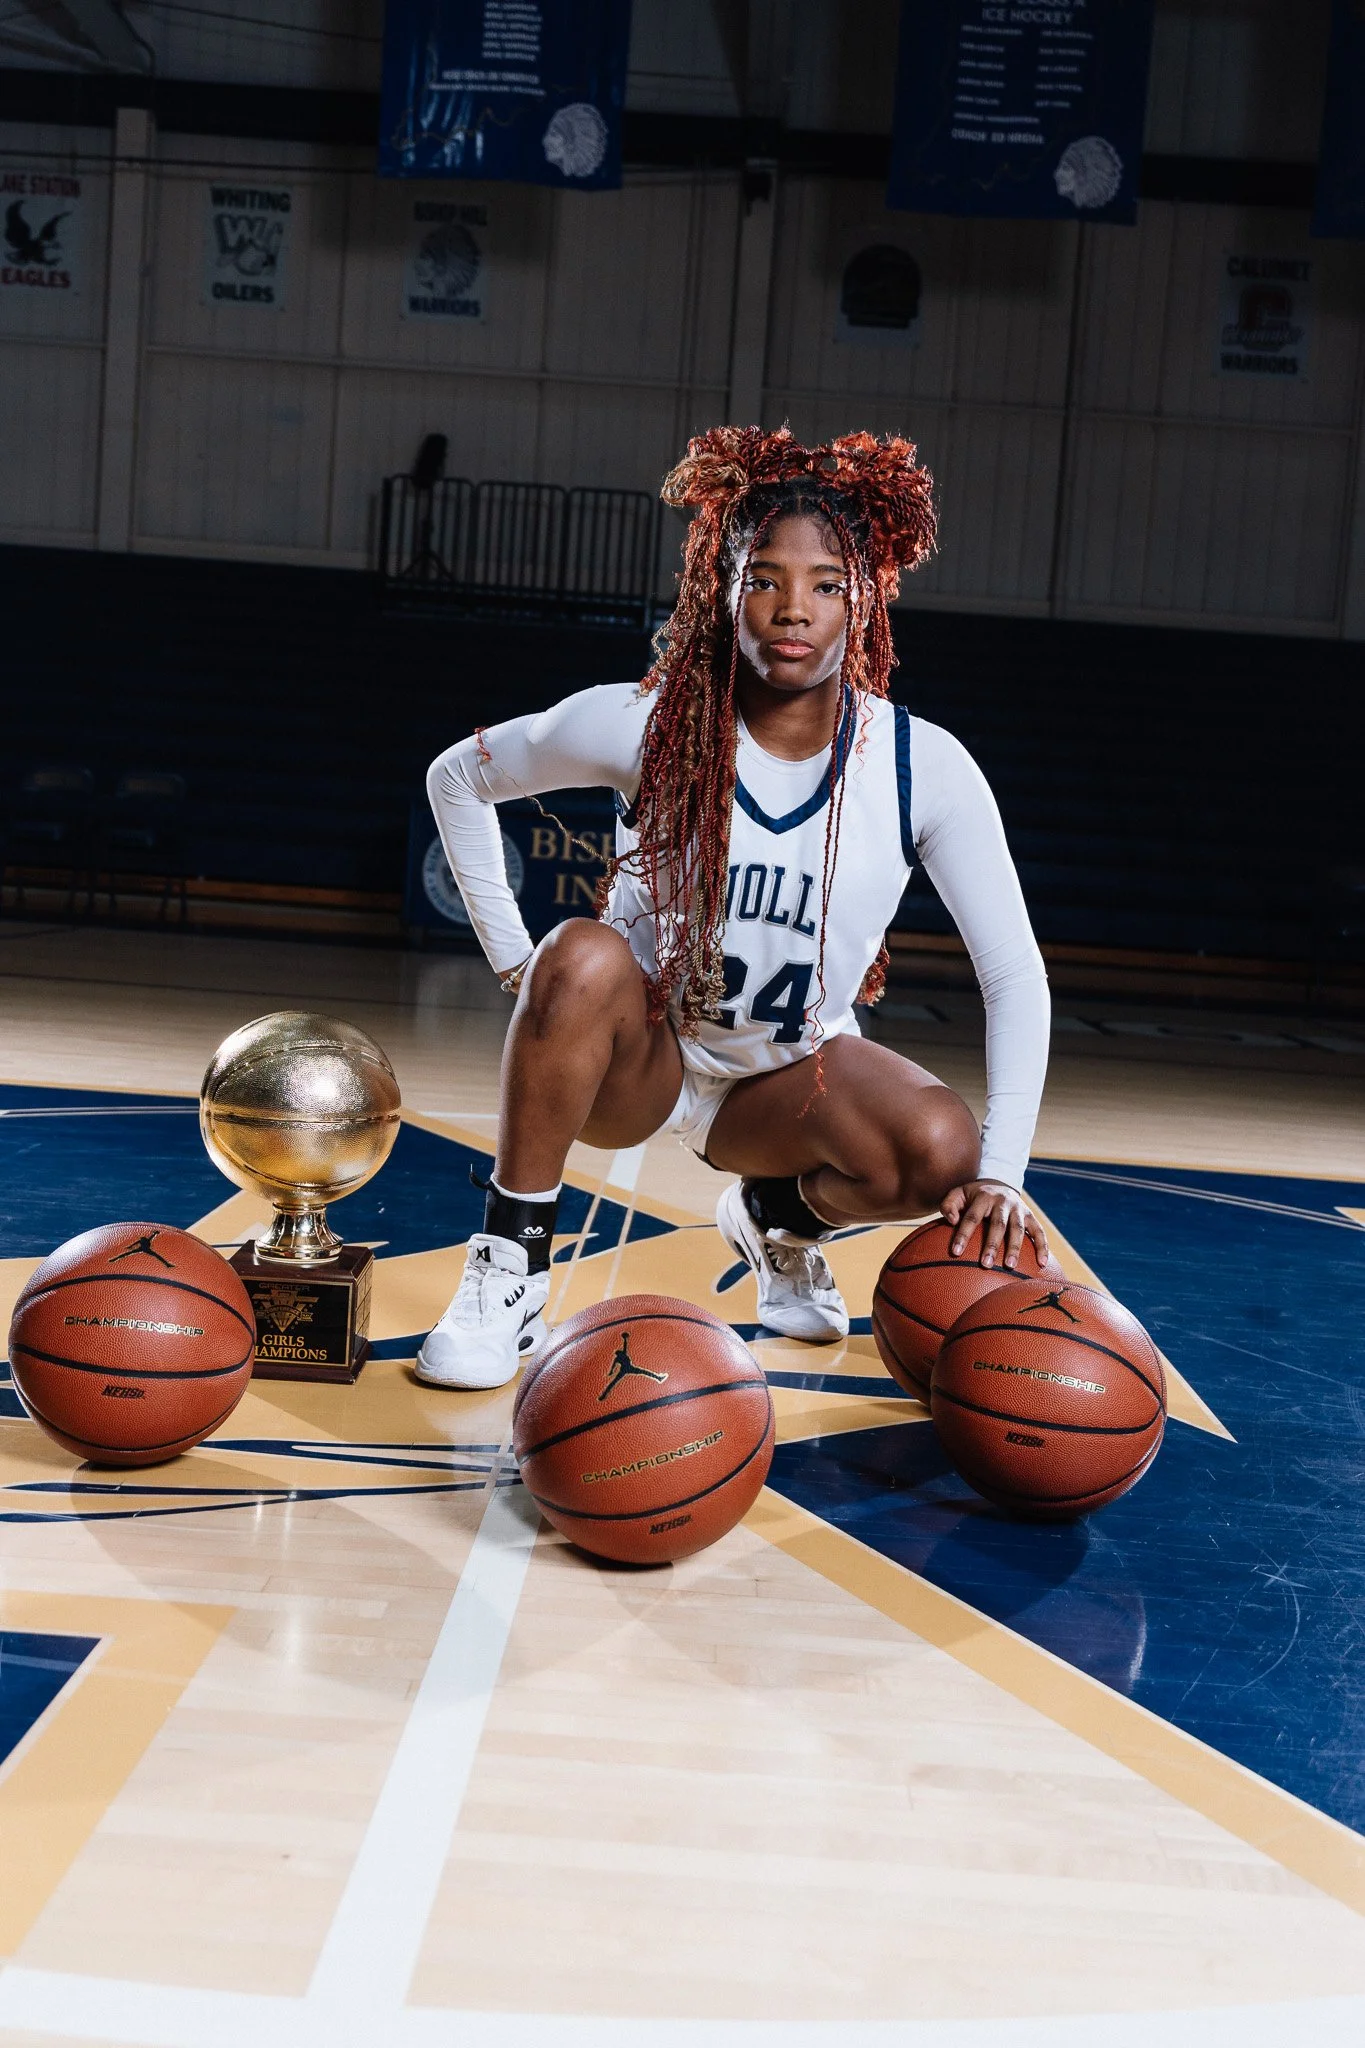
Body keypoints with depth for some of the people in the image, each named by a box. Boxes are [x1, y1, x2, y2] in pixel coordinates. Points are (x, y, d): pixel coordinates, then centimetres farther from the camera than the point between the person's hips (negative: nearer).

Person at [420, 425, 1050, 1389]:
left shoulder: (923, 767, -15)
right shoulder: (647, 725, -16)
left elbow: (1015, 975, -14)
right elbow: (459, 778, -1)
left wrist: (1001, 1171, -25)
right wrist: (516, 958, -8)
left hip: (792, 1077, 2)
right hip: (638, 1058, -1)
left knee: (943, 1150, -28)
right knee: (584, 958, -35)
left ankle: (779, 1217, 8)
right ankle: (511, 1272, -19)